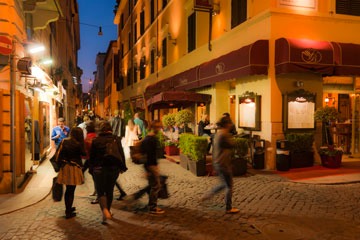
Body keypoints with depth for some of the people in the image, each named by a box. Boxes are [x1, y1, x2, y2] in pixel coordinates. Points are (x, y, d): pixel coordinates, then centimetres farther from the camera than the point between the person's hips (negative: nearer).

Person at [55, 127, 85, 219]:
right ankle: (68, 213, 9)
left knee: (68, 189, 20)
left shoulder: (64, 141, 1)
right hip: (74, 168, -6)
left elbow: (58, 153, 4)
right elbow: (83, 154, -6)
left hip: (64, 167, 6)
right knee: (71, 190, 3)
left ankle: (68, 208, 35)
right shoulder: (78, 144, -14)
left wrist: (60, 164, 14)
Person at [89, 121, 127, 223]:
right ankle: (107, 211, 28)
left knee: (100, 192, 3)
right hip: (113, 169, 2)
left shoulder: (95, 140, -3)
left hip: (99, 169, -2)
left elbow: (91, 156, 2)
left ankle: (105, 210, -20)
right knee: (109, 191, 17)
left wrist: (91, 168, 13)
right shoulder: (115, 139, -2)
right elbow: (121, 154, -2)